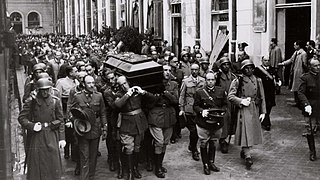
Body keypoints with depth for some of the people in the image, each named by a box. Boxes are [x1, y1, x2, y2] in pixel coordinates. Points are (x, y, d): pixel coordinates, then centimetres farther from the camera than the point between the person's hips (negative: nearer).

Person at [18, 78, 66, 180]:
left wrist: (62, 138, 2)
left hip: (51, 137, 1)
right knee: (36, 164, 2)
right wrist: (32, 126, -16)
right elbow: (21, 117, 1)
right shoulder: (32, 101, -2)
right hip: (36, 137, -1)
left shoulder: (55, 101, 3)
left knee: (53, 163, 4)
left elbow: (60, 120, 5)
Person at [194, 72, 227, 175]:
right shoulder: (199, 92, -3)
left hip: (217, 122, 3)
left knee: (213, 143, 14)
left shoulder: (221, 91, 5)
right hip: (203, 123, -2)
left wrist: (222, 111, -7)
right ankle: (205, 165, 14)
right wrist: (202, 111, -18)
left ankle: (211, 163, 28)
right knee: (203, 144, 3)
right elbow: (195, 106, 0)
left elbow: (224, 104, 11)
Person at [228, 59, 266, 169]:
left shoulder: (258, 81, 9)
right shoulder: (238, 81, -3)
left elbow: (262, 97, 11)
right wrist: (241, 101, -17)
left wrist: (263, 112, 6)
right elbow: (230, 96, -5)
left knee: (253, 131, 10)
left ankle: (244, 152, 28)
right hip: (243, 110, -5)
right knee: (246, 131, -11)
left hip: (255, 110, 5)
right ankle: (248, 156, -13)